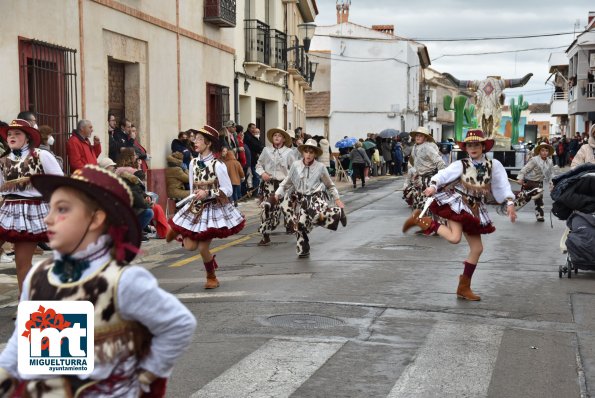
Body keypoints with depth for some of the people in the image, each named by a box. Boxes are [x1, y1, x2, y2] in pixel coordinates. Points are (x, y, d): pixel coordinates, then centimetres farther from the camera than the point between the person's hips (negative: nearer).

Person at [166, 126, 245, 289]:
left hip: (213, 208, -5)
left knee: (203, 248, -5)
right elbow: (192, 187, 12)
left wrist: (207, 193, -23)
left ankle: (211, 277, 20)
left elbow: (228, 190, -15)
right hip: (195, 208, 5)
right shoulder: (193, 163, 2)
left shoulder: (217, 166, -15)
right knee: (190, 246, -3)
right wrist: (193, 200, 15)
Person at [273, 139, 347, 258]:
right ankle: (303, 250, 14)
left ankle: (338, 213, -1)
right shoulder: (296, 165, -2)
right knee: (300, 223, -5)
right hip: (301, 198, 3)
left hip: (316, 196, -3)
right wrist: (279, 193, -2)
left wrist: (337, 199, 5)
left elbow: (330, 185, 8)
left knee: (317, 217, -31)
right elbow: (288, 182, 9)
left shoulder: (320, 167, -4)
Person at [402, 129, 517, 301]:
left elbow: (504, 185, -3)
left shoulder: (494, 165, 1)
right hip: (457, 203, -5)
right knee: (455, 238, -29)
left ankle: (464, 287, 21)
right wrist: (433, 187, -33)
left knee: (477, 248, 7)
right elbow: (442, 175, -13)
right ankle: (421, 220, -7)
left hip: (474, 210, 5)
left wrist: (510, 204, -15)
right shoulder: (461, 165, -6)